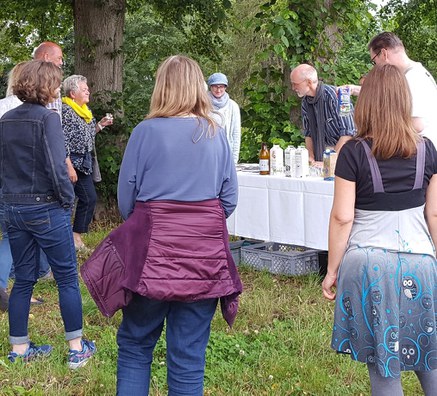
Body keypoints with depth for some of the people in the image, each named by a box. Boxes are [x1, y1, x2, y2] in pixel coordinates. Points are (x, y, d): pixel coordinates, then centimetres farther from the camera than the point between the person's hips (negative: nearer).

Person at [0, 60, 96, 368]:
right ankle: (77, 348, 11)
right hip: (46, 208, -6)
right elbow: (56, 168, -20)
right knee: (67, 277, 5)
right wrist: (68, 199, -8)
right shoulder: (47, 119, -14)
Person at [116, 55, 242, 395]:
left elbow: (126, 198, -1)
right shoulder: (216, 135, 1)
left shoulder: (146, 132, -7)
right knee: (190, 354, 8)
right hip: (205, 254, 2)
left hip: (153, 251, -2)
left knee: (135, 344, 14)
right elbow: (229, 198, 4)